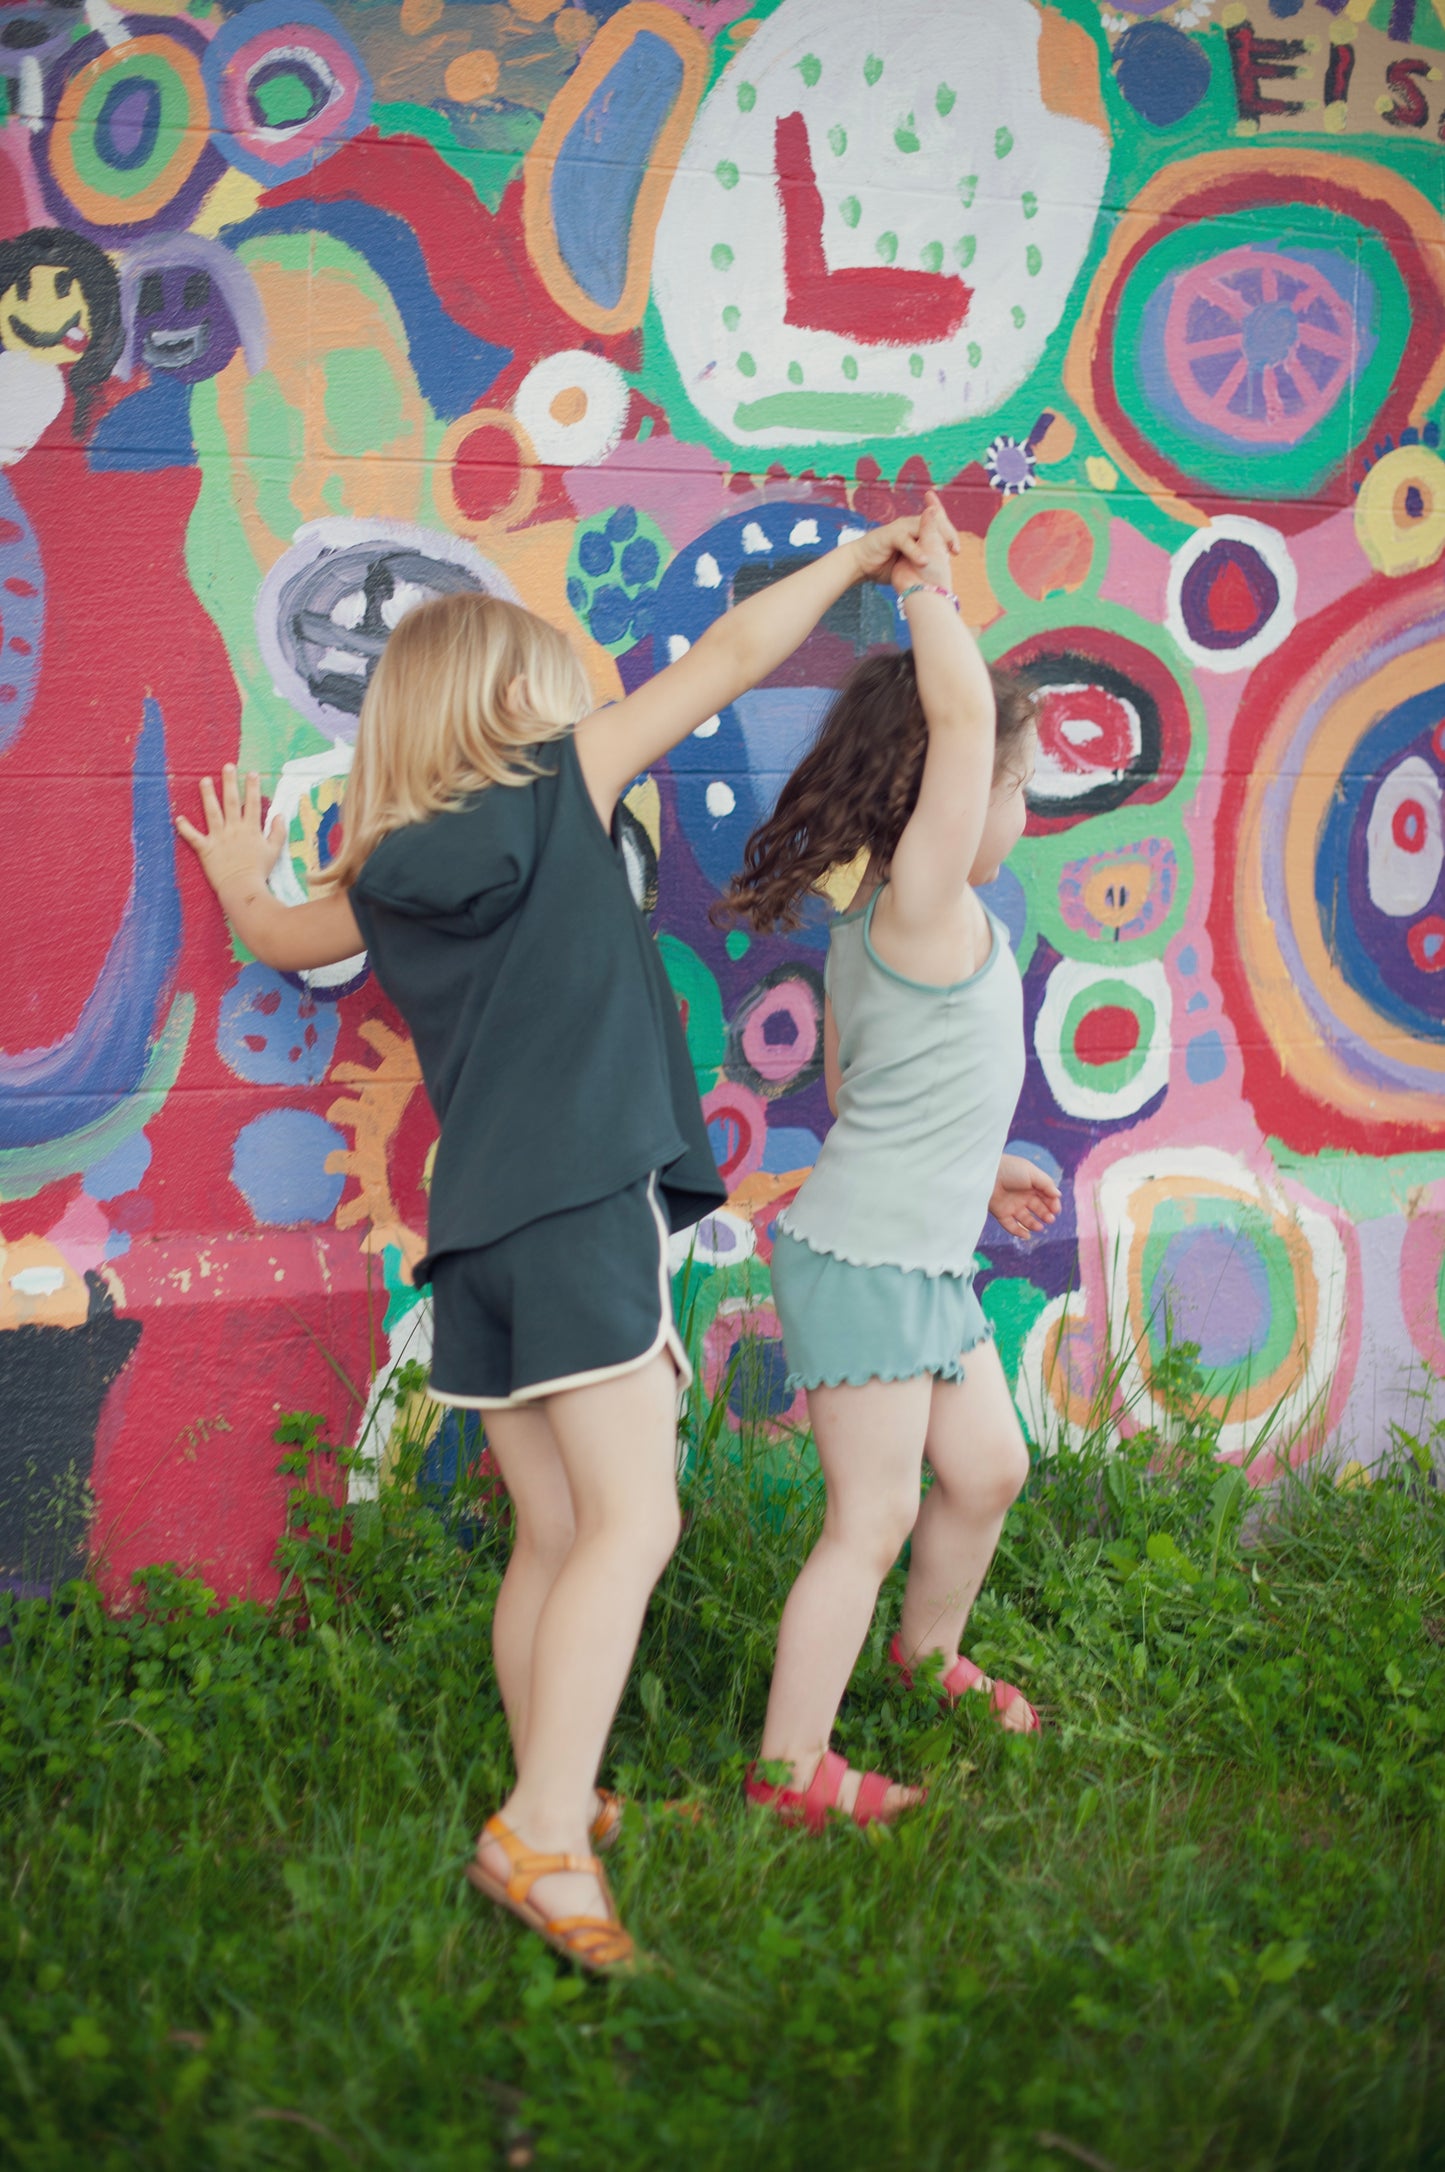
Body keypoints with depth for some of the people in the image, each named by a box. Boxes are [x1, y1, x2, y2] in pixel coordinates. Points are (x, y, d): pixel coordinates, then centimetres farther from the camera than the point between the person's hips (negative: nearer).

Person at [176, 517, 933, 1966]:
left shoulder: (387, 875, 13)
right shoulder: (562, 784, 1)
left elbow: (286, 937, 33)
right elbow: (731, 657, 6)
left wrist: (240, 886, 55)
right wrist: (853, 558, 18)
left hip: (477, 1223, 7)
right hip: (586, 1198, -7)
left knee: (553, 1536, 13)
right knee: (630, 1524, -10)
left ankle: (554, 1814, 21)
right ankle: (542, 1836, -19)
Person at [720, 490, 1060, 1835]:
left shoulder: (870, 930, 9)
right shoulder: (925, 905, -18)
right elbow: (962, 711, -30)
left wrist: (976, 1169, 27)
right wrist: (927, 589, -16)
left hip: (925, 1259, 10)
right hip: (861, 1265, -10)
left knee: (987, 1471, 20)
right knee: (872, 1521, -3)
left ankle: (926, 1658, 43)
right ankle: (790, 1768, 6)